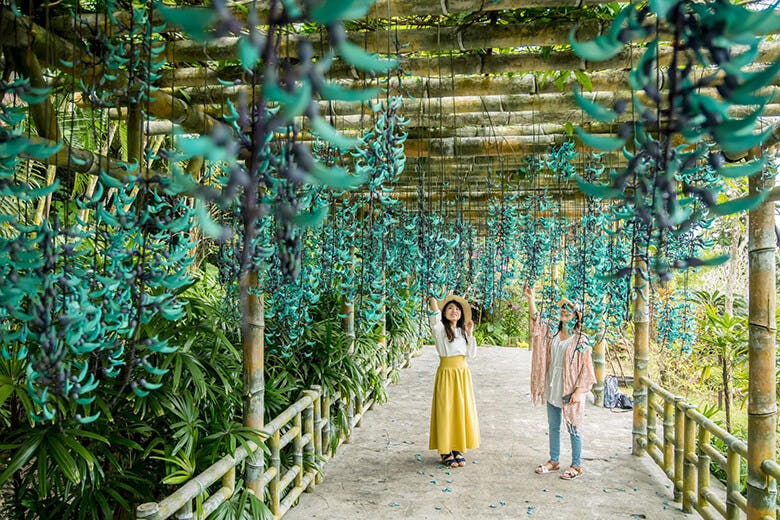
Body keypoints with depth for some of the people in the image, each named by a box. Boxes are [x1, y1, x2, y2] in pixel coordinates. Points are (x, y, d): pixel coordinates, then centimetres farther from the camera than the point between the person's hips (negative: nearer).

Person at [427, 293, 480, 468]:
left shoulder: (462, 331, 12)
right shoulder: (440, 329, -4)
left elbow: (471, 354, 8)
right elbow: (435, 318, -28)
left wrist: (470, 334, 2)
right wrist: (432, 301, -24)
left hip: (463, 373, 5)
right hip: (447, 372, -5)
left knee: (462, 410, 8)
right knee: (446, 410, -2)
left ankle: (458, 448, 20)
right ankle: (445, 451, 7)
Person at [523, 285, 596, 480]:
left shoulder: (580, 340, -11)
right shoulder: (552, 334, 4)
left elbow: (585, 368, -12)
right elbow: (536, 321, -1)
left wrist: (579, 391, -18)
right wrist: (531, 299, -11)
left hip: (569, 391, -6)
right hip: (552, 390, 6)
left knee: (573, 429, 6)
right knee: (553, 427, 16)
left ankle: (576, 466, 18)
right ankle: (554, 461, 29)